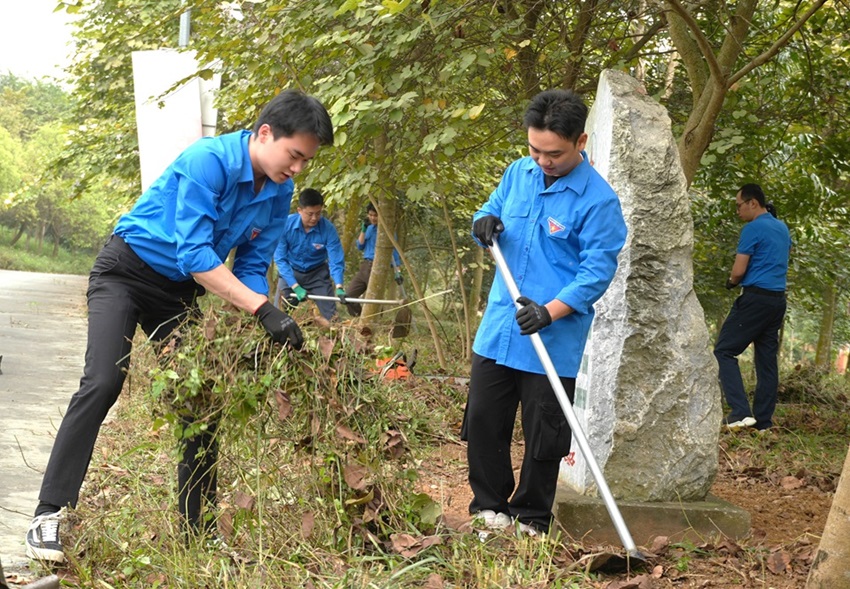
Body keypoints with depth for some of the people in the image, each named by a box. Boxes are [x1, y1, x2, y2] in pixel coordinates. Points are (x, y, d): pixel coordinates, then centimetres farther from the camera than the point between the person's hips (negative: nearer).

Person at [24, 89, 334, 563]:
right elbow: (194, 253, -34)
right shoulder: (208, 161, -28)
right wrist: (264, 308, -40)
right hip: (125, 271, -7)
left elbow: (251, 267, 0)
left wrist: (261, 332, -18)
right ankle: (50, 517, -20)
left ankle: (199, 531, 11)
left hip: (181, 292, 7)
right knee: (103, 382, -23)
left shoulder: (279, 194, -5)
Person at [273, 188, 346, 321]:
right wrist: (295, 286, -29)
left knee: (331, 315, -6)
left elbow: (336, 260, -24)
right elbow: (280, 258, -21)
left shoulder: (328, 229, -25)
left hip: (318, 274, 0)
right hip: (290, 272, 0)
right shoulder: (285, 224, -25)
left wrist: (339, 287, -41)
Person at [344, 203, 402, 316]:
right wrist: (363, 230, -2)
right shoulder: (369, 228, 15)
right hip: (365, 266, 7)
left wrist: (397, 271, -12)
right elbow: (360, 246, 11)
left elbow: (394, 251, -5)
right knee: (348, 296, 3)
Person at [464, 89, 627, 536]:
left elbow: (598, 270, -16)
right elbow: (493, 210, 22)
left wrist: (551, 312, -28)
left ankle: (530, 517, 21)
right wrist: (485, 223, -4)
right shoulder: (518, 173, 5)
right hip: (497, 328, 5)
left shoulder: (598, 200, -13)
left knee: (543, 435, 5)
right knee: (483, 420, 10)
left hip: (554, 340, -5)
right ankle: (489, 504, 26)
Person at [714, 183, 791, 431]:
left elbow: (738, 271, -11)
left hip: (755, 299, -8)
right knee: (767, 358, 9)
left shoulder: (753, 229, -11)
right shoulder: (782, 228, 15)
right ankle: (763, 420, 7)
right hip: (778, 300, 8)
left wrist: (731, 281, 10)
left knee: (724, 351, -6)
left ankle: (741, 412, -18)